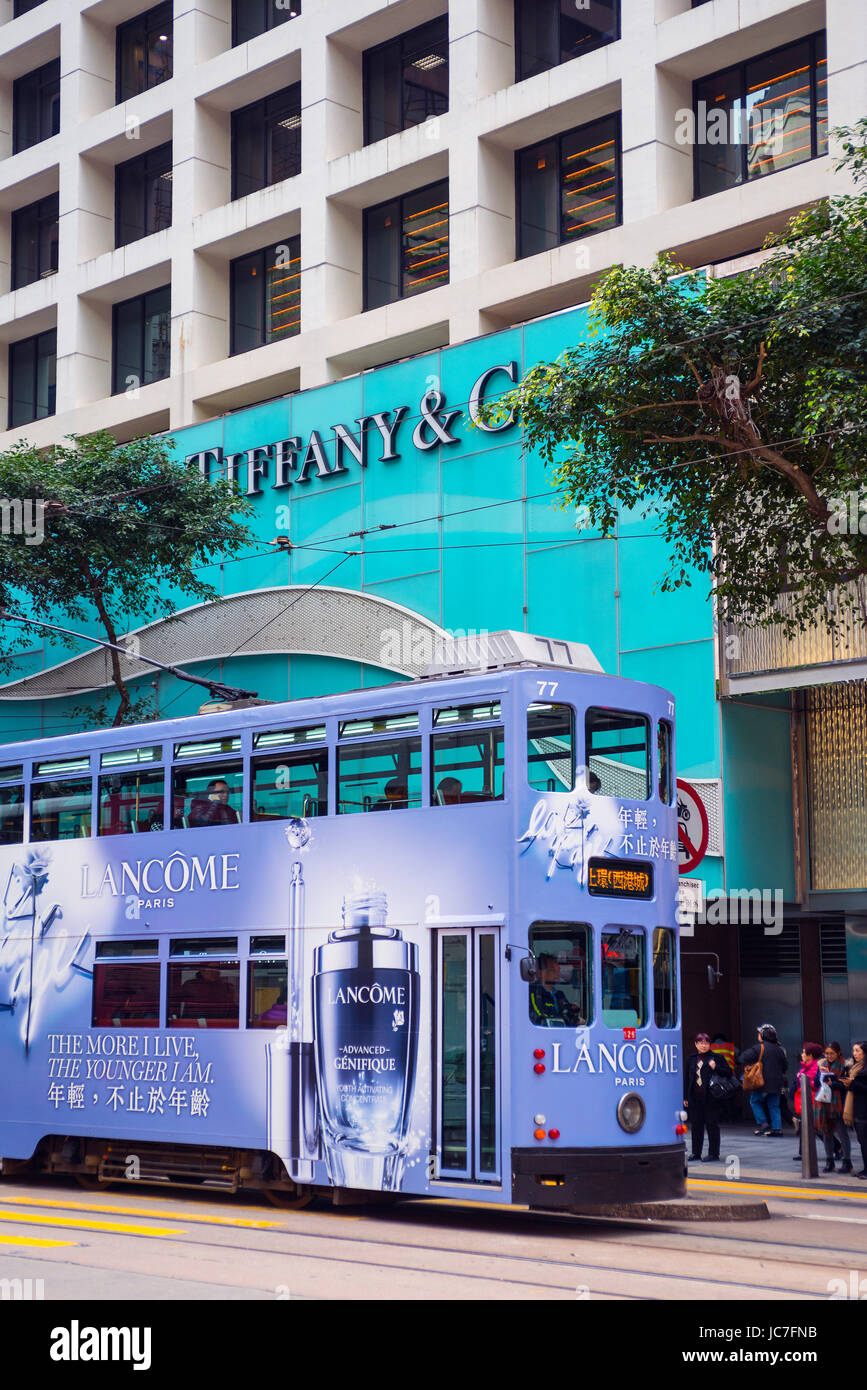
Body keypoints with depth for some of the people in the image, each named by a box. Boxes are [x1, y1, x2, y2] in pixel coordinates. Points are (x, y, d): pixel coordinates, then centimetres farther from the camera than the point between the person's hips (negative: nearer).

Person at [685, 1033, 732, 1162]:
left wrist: (716, 1068, -17)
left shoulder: (716, 1058, 0)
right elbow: (688, 1079, 17)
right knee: (696, 1126, 9)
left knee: (712, 1125, -1)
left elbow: (729, 1072, -1)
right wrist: (685, 1097, 13)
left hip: (711, 1098, -4)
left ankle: (713, 1154, 5)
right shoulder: (691, 1059, 13)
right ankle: (696, 1153, 17)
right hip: (695, 1099, 4)